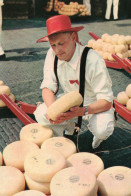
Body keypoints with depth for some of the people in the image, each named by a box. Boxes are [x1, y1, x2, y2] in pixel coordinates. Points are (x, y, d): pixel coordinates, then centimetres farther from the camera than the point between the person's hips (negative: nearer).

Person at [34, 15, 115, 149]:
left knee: (102, 130, -33)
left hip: (94, 104, -4)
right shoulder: (52, 54, -16)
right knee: (41, 114, -19)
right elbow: (47, 88, -12)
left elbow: (106, 101, -28)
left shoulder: (94, 61, -30)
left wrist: (82, 111, -46)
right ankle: (69, 126, 12)